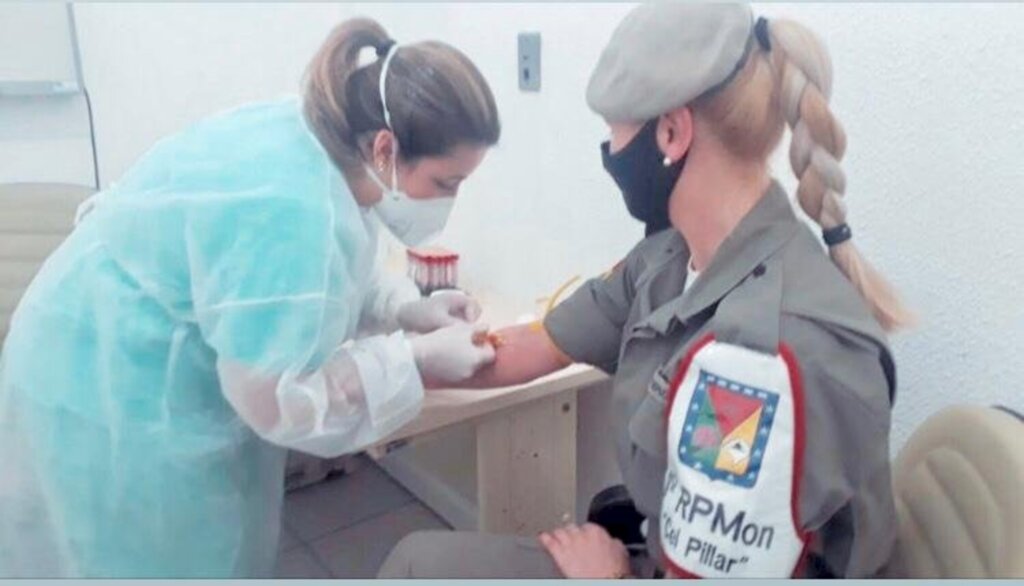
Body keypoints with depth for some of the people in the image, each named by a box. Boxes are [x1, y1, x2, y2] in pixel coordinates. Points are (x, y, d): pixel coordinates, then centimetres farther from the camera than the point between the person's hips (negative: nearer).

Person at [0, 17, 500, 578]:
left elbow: (324, 275, 10)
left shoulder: (319, 139, -5)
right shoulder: (290, 209, -35)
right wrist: (417, 359, -23)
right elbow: (276, 399, -28)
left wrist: (408, 307, -5)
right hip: (112, 398, -9)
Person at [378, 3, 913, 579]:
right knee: (425, 557, 11)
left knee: (422, 562, 0)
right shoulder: (671, 262, -7)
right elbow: (533, 350, 2)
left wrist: (613, 576, -8)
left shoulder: (762, 354, -36)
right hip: (672, 558, 6)